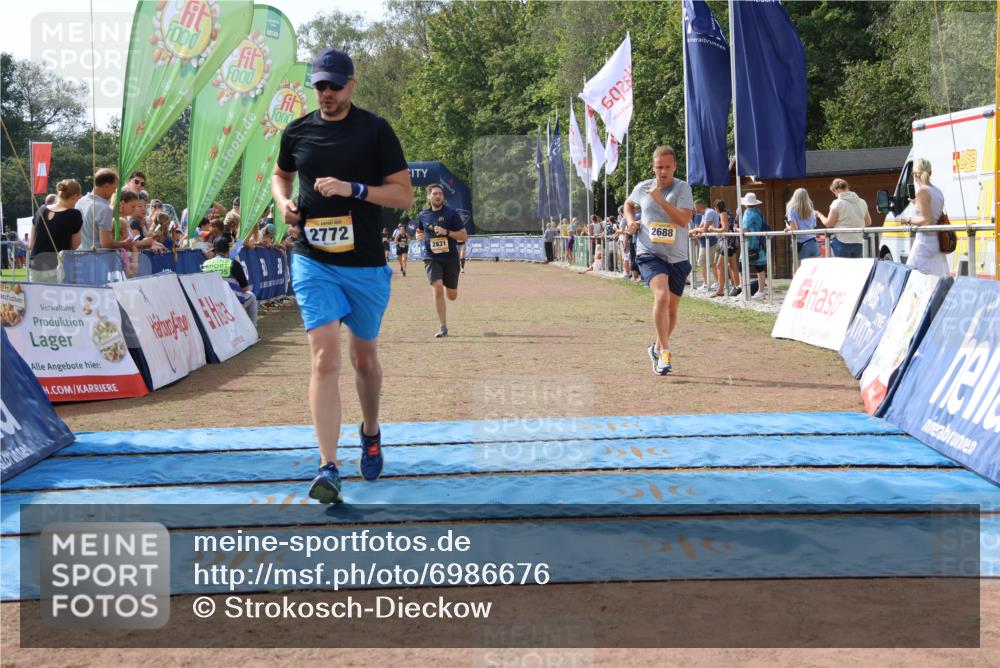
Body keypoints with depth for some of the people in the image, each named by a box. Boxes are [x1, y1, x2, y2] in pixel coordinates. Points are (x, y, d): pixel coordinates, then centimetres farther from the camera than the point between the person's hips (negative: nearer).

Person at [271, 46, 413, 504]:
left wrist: (353, 189, -19)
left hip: (366, 264, 0)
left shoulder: (375, 130, -3)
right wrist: (283, 202, 3)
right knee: (325, 356, -13)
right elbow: (280, 174, 26)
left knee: (364, 357, 14)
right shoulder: (296, 132, 6)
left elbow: (404, 196, -5)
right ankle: (328, 468, -16)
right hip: (313, 262, 1)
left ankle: (371, 433, 42)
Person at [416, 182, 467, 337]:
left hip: (450, 258, 0)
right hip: (432, 258, 1)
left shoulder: (451, 213, -4)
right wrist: (418, 236, 2)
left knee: (452, 296, 5)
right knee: (438, 288, -20)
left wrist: (446, 232, -19)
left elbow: (464, 236, -5)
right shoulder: (423, 215, 6)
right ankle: (443, 327, -12)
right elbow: (419, 230, 26)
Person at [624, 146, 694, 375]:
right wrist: (631, 221, 7)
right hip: (649, 254, -1)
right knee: (661, 296, -28)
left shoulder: (682, 188, -4)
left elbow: (684, 219, -19)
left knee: (672, 311, 11)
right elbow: (629, 204, 26)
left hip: (677, 258, 1)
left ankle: (657, 348, 36)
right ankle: (664, 352, -22)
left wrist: (660, 199, -22)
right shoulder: (642, 188, 4)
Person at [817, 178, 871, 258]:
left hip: (842, 242, -5)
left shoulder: (837, 203, -10)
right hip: (858, 242, 5)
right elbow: (868, 222, 16)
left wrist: (819, 215, 12)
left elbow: (828, 223, -5)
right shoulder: (862, 202, 7)